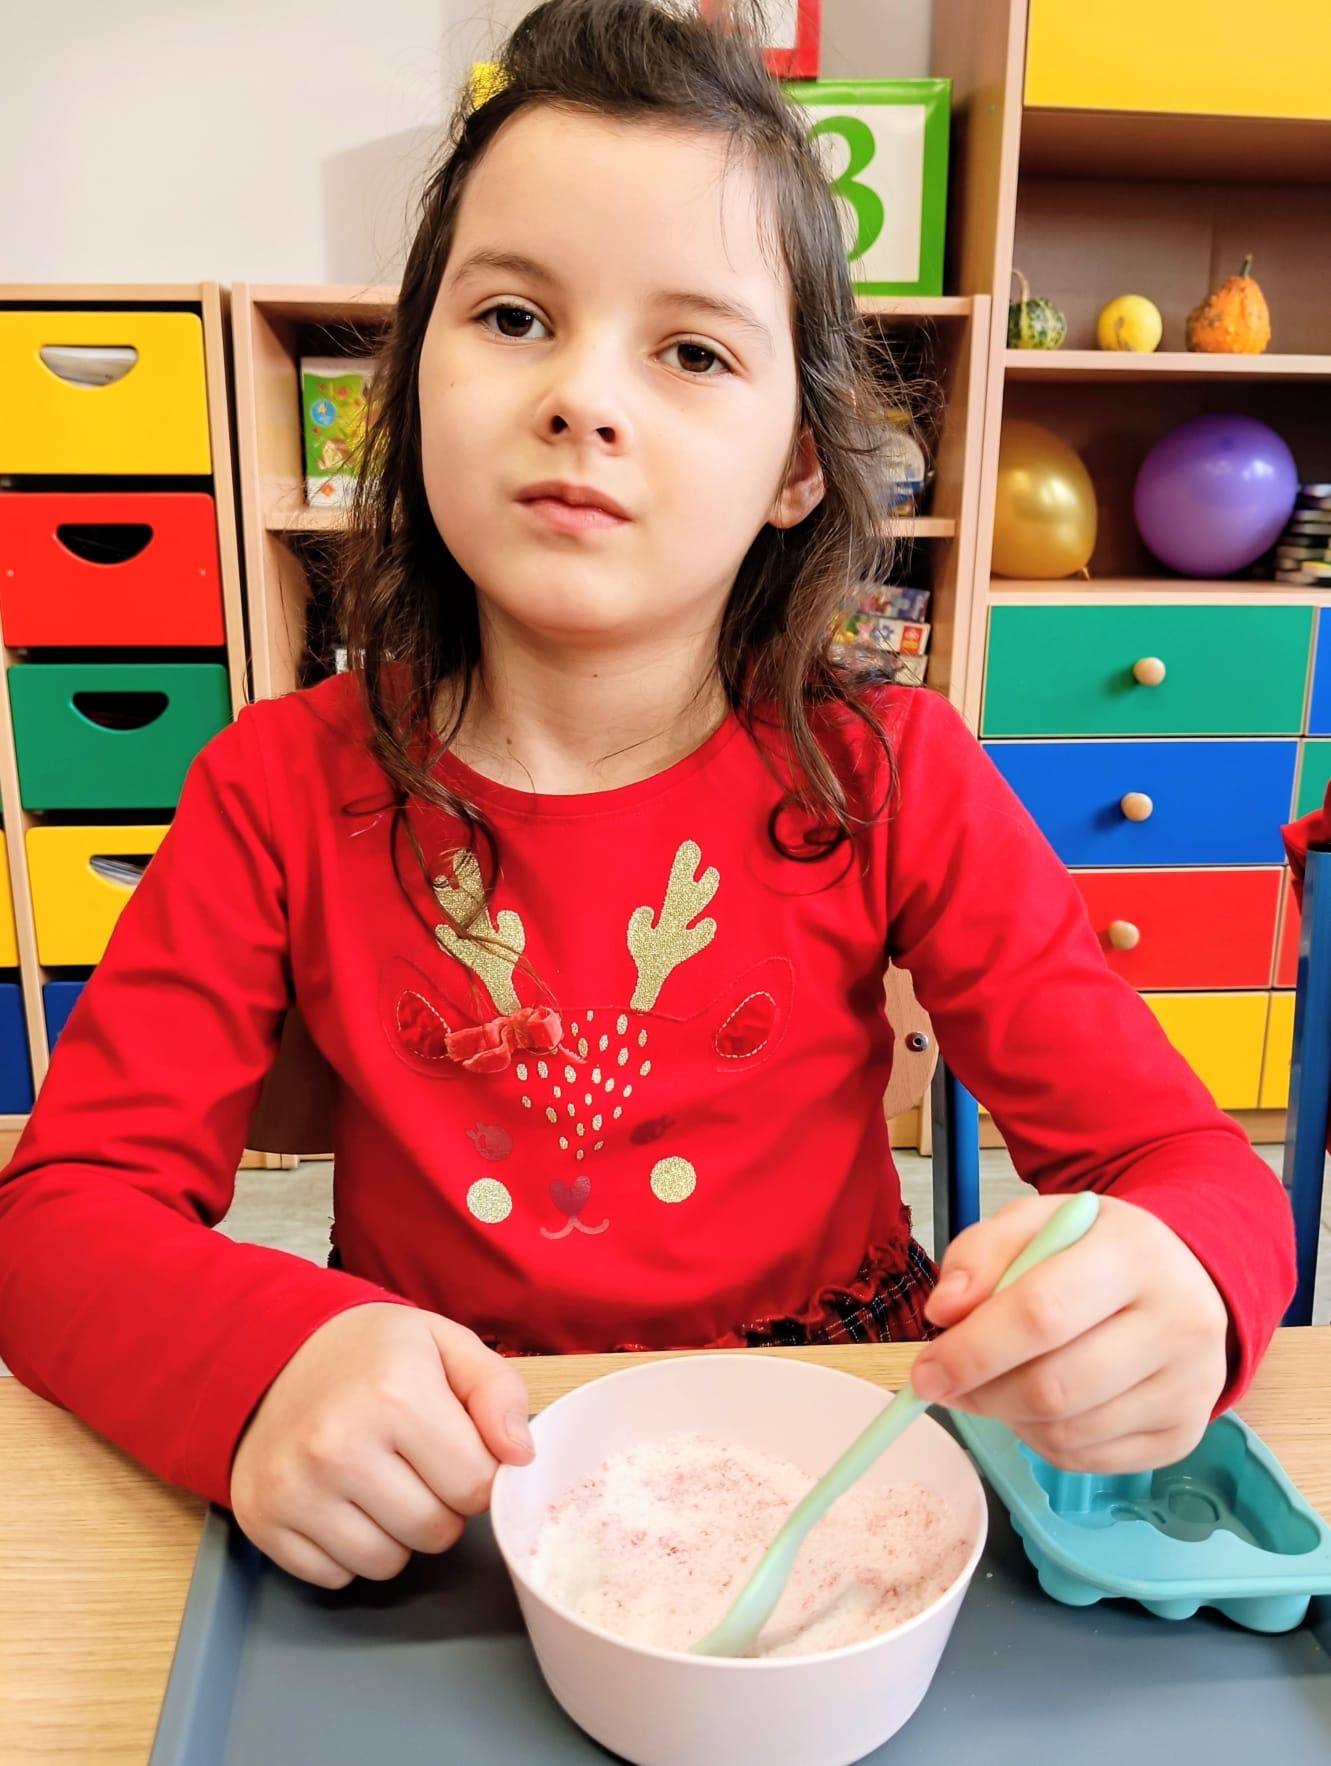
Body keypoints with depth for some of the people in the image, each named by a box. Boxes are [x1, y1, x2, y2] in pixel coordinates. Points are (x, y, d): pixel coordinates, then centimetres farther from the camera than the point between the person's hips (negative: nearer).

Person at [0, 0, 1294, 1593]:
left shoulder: (895, 782, -8)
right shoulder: (284, 789, -7)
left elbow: (1197, 1166, -8)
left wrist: (1163, 1294, -33)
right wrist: (270, 1360, -31)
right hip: (426, 1493, 0)